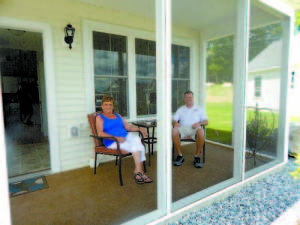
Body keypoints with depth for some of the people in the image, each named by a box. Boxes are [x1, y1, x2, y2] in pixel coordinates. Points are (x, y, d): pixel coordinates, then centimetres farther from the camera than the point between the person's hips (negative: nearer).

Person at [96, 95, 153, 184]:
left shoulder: (117, 115, 25)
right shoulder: (99, 117, 7)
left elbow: (128, 127, 23)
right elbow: (100, 133, -8)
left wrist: (140, 129, 5)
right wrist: (116, 138, -20)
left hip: (126, 136, 5)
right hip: (112, 142, -5)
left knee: (136, 139, -28)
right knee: (136, 147, -27)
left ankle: (138, 171, -27)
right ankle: (139, 171, -19)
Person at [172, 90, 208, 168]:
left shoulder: (199, 108, 23)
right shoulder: (180, 109, 26)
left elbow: (206, 121, 12)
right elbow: (174, 120, 15)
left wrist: (199, 123, -11)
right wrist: (175, 123, -10)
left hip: (195, 129, -1)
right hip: (183, 128, 1)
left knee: (201, 132, -37)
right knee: (174, 131, -33)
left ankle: (197, 157, -20)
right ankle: (180, 155, -19)